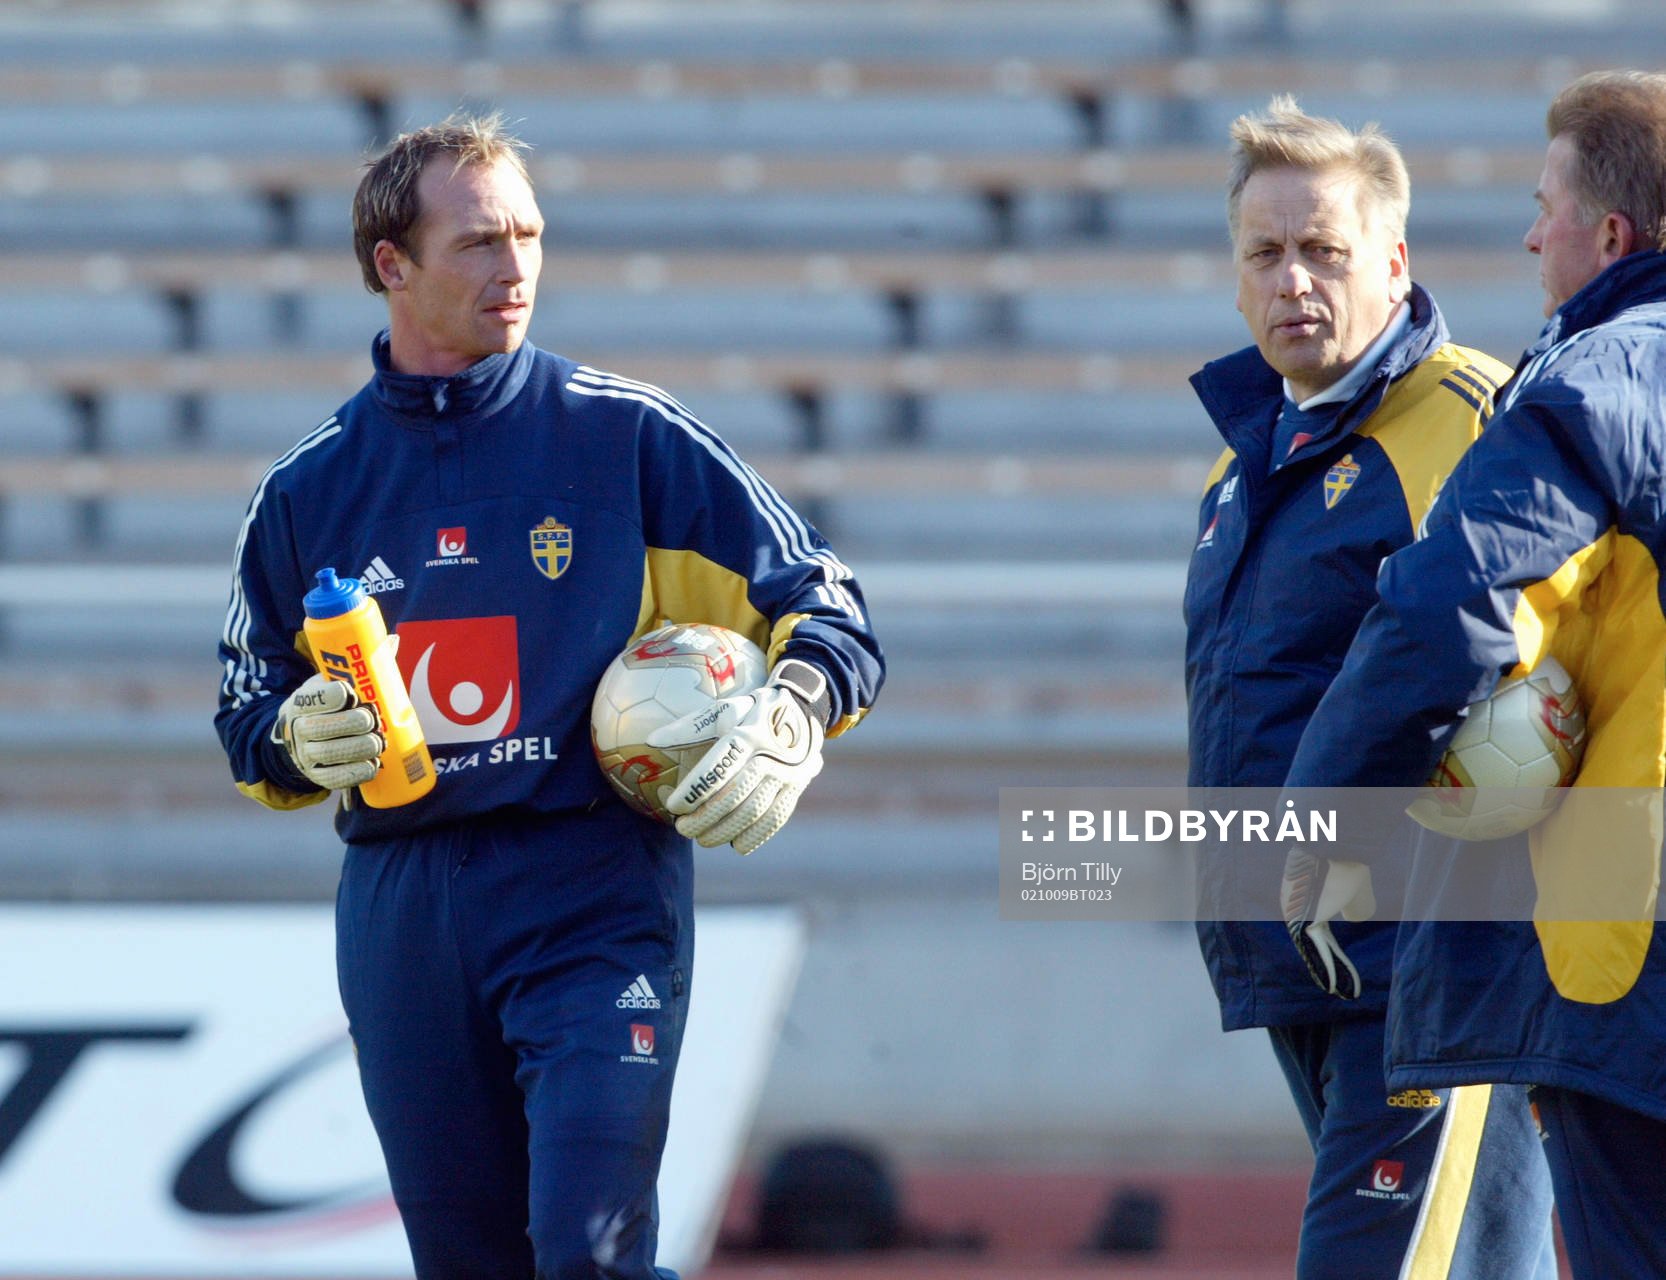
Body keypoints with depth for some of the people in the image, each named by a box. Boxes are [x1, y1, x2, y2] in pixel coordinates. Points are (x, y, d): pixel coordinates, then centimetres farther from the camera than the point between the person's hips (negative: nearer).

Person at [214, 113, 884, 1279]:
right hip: (401, 910, 4)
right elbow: (251, 716, 19)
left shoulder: (625, 435, 1)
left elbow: (828, 612, 3)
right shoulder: (312, 487, 10)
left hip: (595, 889, -4)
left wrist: (786, 723, -17)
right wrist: (302, 738, -4)